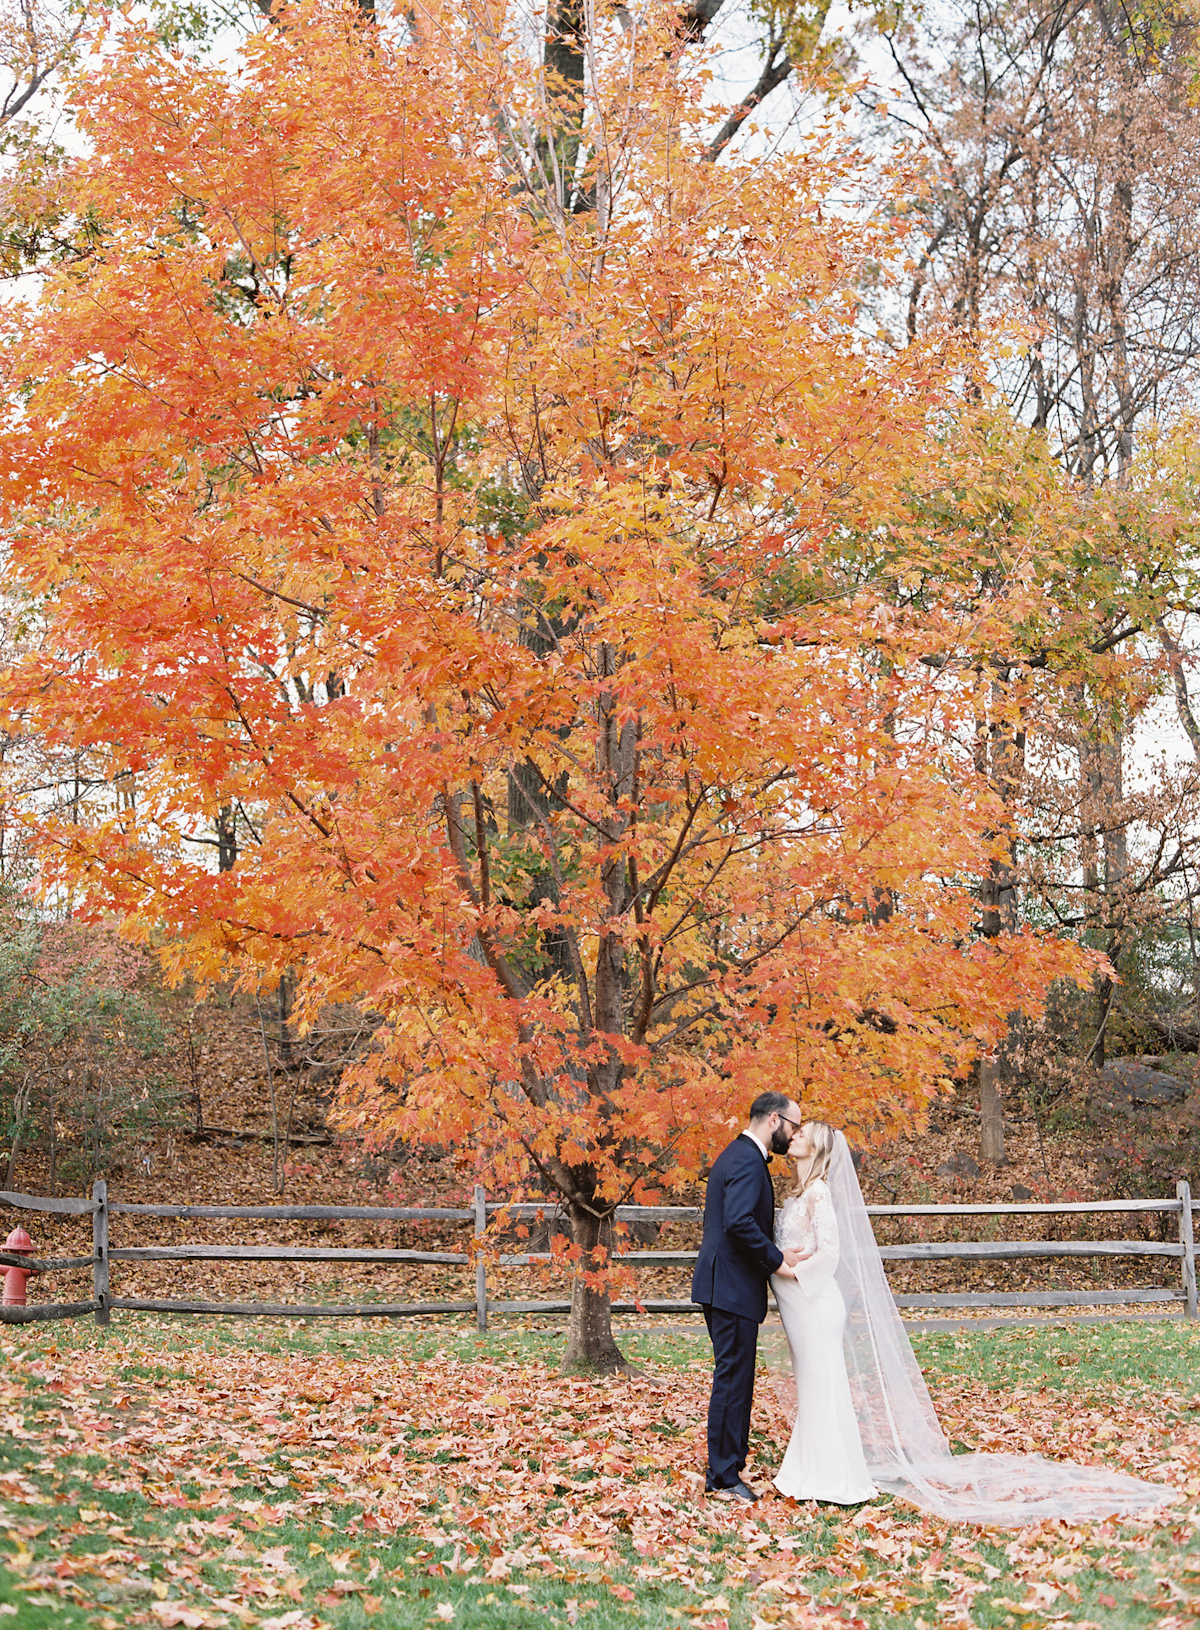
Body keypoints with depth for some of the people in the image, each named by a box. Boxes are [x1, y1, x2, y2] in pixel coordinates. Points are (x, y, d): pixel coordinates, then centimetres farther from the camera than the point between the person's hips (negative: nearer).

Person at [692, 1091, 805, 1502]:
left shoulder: (737, 1155, 17)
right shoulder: (748, 1161, -17)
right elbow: (739, 1222, -28)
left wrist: (772, 1255, 15)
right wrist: (776, 1260, -18)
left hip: (723, 1284, 11)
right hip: (732, 1287, -11)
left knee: (734, 1376, 17)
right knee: (732, 1378, -5)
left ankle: (728, 1463, 25)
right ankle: (723, 1474, 0)